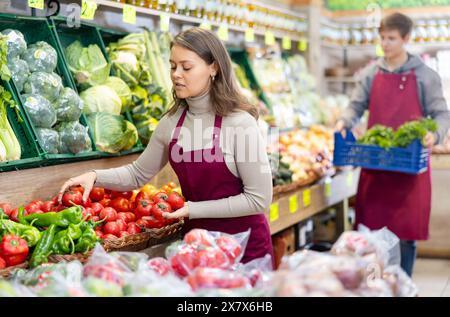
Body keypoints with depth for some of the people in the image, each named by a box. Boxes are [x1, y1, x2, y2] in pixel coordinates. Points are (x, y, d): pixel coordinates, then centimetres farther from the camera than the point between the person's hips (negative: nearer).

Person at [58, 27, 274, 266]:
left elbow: (259, 199, -18)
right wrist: (95, 176, -8)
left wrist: (193, 209, -19)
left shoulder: (240, 123, -18)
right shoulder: (172, 122, -1)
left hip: (245, 246, -5)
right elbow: (139, 173, 10)